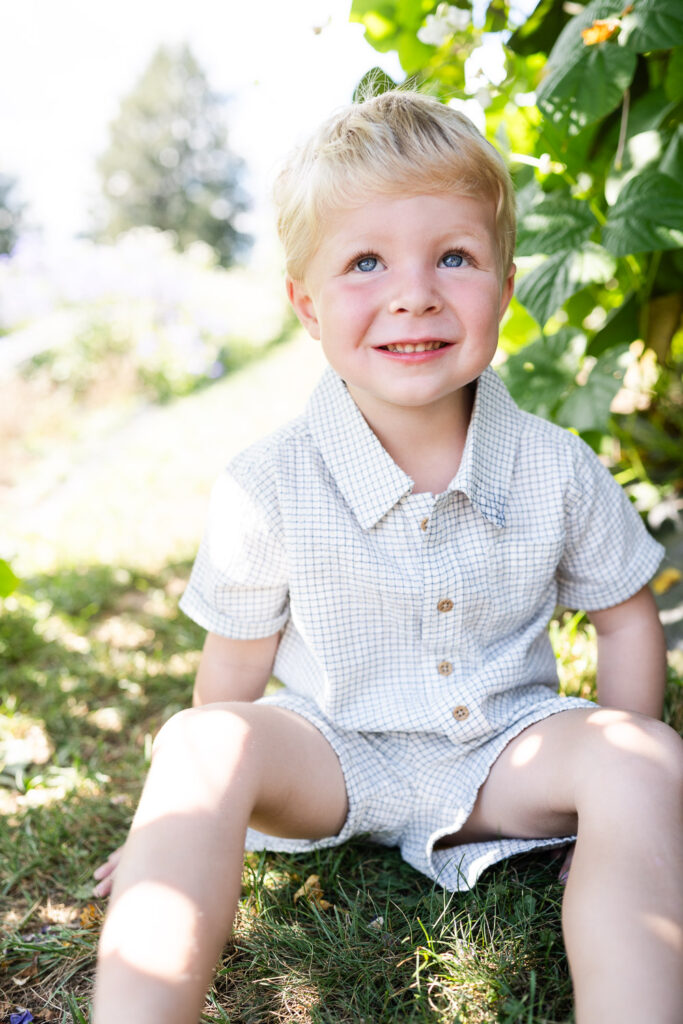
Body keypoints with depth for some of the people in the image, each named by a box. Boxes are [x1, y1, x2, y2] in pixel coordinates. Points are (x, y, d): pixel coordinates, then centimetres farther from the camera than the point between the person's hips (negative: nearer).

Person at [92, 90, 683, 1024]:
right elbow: (237, 668, -4)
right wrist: (193, 837, 2)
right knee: (201, 743, -29)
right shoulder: (267, 488, -15)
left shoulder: (558, 471, -11)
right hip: (333, 752, -1)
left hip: (503, 747, 2)